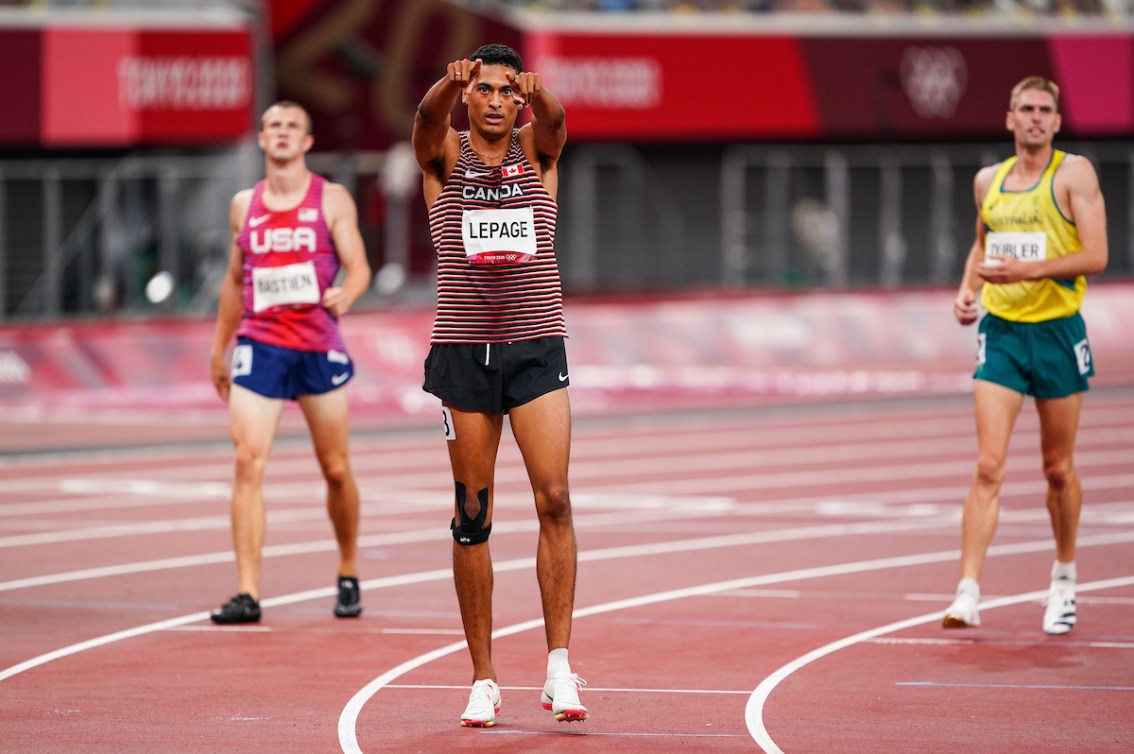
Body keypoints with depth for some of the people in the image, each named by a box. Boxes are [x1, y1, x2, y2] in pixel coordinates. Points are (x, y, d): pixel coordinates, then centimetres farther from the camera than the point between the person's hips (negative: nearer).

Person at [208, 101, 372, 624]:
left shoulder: (332, 200, 2)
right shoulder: (244, 205, 11)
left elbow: (359, 266, -4)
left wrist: (346, 294, -27)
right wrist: (218, 348, 21)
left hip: (319, 346, -1)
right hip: (259, 345, 1)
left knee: (336, 469, 7)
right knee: (248, 462, -14)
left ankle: (349, 576, 29)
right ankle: (248, 593, -16)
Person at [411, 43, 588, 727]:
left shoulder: (537, 150, 5)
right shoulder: (445, 153, 3)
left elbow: (555, 122, -18)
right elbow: (428, 120, -19)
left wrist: (540, 96, -43)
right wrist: (449, 84, -44)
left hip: (536, 347, 0)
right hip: (463, 352, 0)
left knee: (554, 499, -13)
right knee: (473, 517, 2)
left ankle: (560, 663, -12)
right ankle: (483, 678, 7)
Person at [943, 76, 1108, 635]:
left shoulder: (1074, 174, -5)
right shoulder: (988, 181, 9)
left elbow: (1096, 255, -13)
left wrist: (1028, 270, -22)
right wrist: (967, 288, 8)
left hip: (1058, 331, -2)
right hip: (1000, 332, 2)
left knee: (1058, 469, 10)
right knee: (988, 466, -10)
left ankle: (1064, 577, 32)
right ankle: (968, 593, -16)